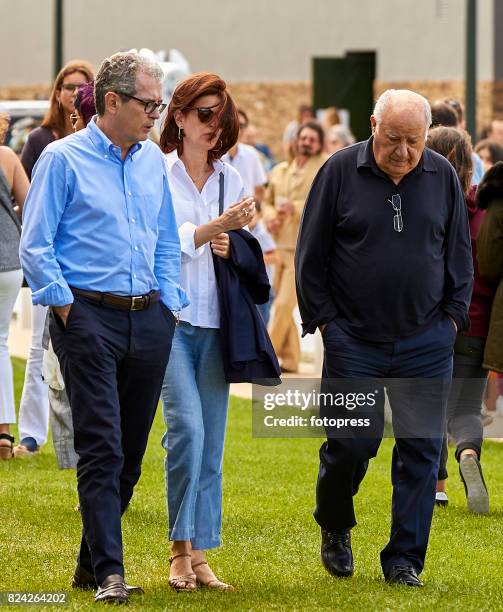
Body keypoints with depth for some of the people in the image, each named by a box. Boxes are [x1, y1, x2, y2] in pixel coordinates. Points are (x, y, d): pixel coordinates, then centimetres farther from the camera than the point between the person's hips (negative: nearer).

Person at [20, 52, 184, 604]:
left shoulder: (153, 160, 13)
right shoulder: (63, 159, -5)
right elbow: (34, 245, -5)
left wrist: (168, 302, 11)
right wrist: (65, 306, -10)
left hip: (149, 321, 6)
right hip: (89, 317, -6)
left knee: (130, 450, 8)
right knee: (101, 448, -10)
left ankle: (90, 562, 19)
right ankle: (109, 573, -10)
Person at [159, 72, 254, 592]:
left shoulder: (230, 179, 14)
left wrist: (231, 247, -1)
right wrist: (215, 226, -19)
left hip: (215, 321, 5)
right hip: (170, 317, -5)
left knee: (212, 440, 2)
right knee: (187, 426, -17)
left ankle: (199, 554, 7)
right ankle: (180, 548, -6)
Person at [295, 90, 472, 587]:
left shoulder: (442, 177, 4)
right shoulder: (340, 171, -3)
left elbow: (459, 253, 14)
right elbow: (310, 253, 2)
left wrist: (452, 315, 7)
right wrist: (322, 318, -1)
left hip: (426, 341, 2)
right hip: (353, 340, -2)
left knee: (420, 447, 0)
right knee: (349, 442, -2)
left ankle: (404, 559, 7)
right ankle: (334, 528, 26)